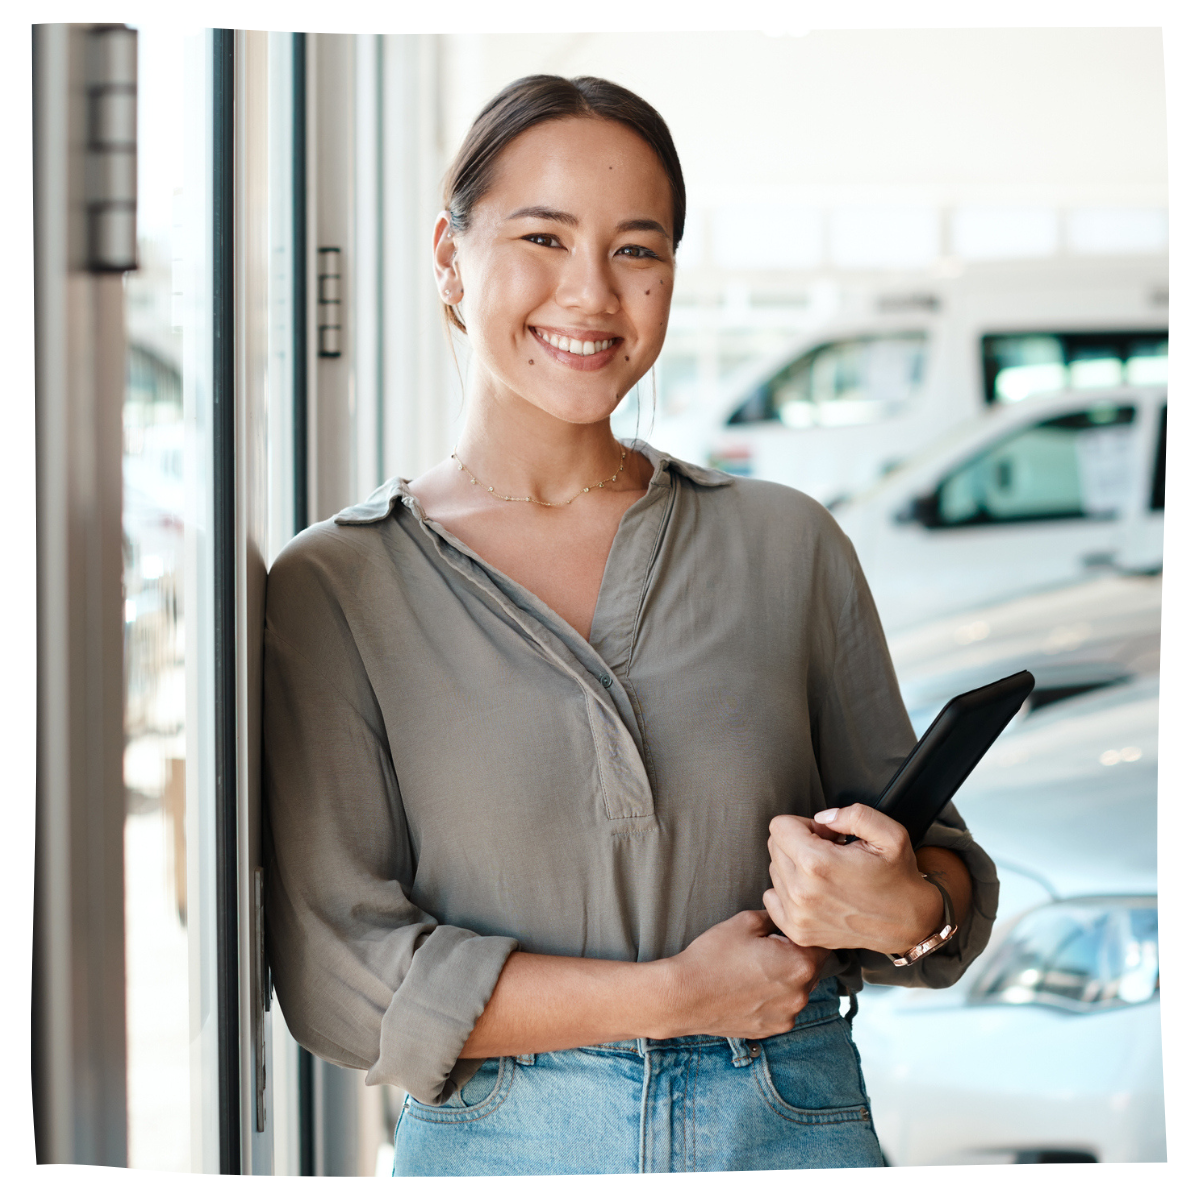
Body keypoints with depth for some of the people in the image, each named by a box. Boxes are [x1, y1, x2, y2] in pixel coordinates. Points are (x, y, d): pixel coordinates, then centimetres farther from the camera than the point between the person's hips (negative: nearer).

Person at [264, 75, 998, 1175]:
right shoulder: (335, 588, -4)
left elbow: (946, 866, 7)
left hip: (800, 1127, 2)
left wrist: (908, 910, -16)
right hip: (496, 1145, -1)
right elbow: (337, 970, -10)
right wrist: (676, 994, -14)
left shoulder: (788, 545, 3)